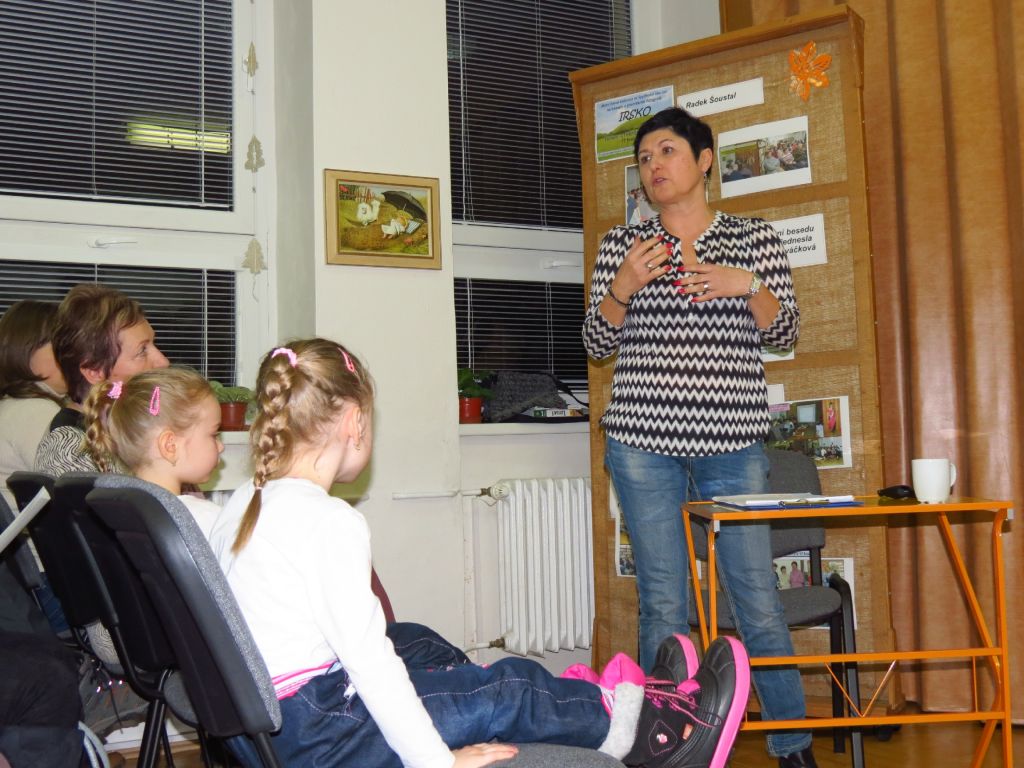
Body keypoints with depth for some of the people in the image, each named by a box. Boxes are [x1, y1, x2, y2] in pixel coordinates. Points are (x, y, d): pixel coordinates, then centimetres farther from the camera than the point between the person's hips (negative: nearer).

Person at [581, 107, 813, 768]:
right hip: (643, 441, 1)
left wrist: (748, 286, -13)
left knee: (758, 597, 2)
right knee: (663, 602, 3)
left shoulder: (756, 239, 8)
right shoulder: (622, 244, 10)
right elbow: (598, 343, 8)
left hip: (734, 443, 0)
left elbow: (785, 333, 6)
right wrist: (624, 285, -9)